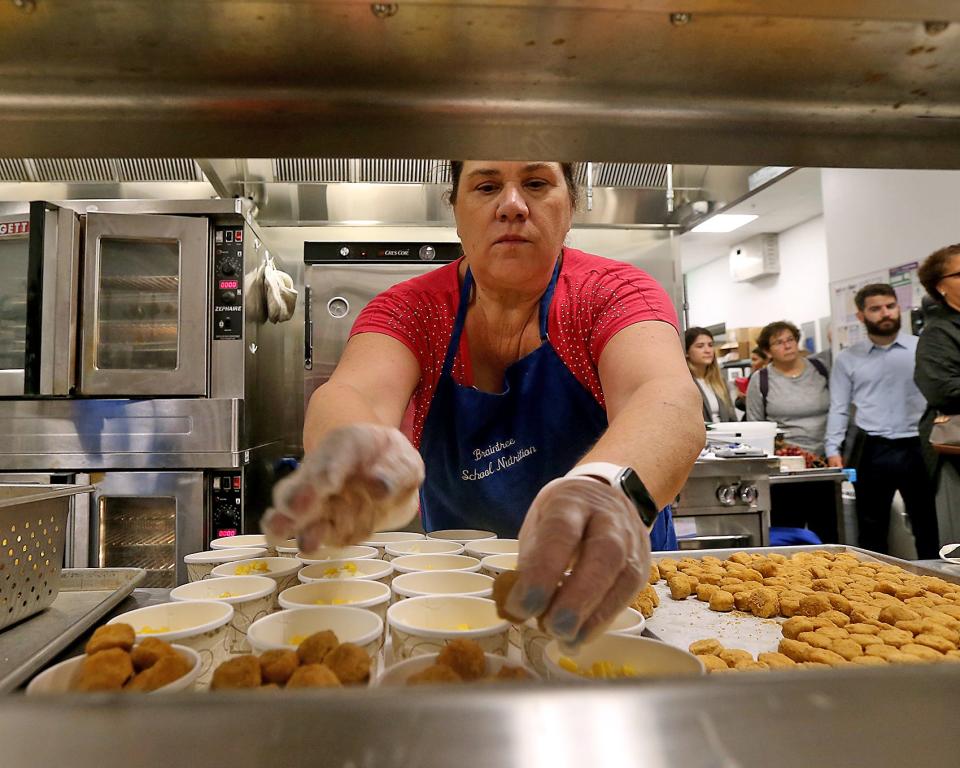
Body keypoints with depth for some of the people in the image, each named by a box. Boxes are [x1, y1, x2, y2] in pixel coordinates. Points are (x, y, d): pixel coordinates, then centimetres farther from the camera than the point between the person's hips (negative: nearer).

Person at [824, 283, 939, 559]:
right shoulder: (847, 359, 5)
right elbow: (838, 409, 4)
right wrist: (833, 449, -6)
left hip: (918, 448, 0)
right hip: (872, 451, 0)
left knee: (928, 526, 9)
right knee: (871, 529, 10)